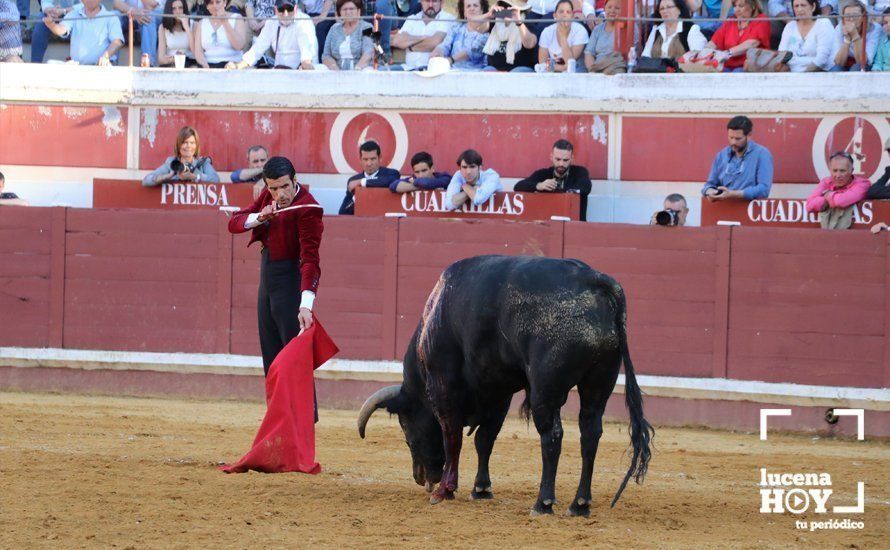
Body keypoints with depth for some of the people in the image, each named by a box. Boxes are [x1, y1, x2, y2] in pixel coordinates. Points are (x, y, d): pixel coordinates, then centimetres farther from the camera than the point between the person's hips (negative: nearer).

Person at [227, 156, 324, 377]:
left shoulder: (307, 208, -21)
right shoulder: (268, 196, 2)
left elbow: (310, 259, -29)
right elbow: (234, 223, 2)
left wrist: (306, 305, -40)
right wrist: (259, 218, -20)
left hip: (291, 282, -8)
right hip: (266, 282, 8)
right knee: (271, 360, 14)